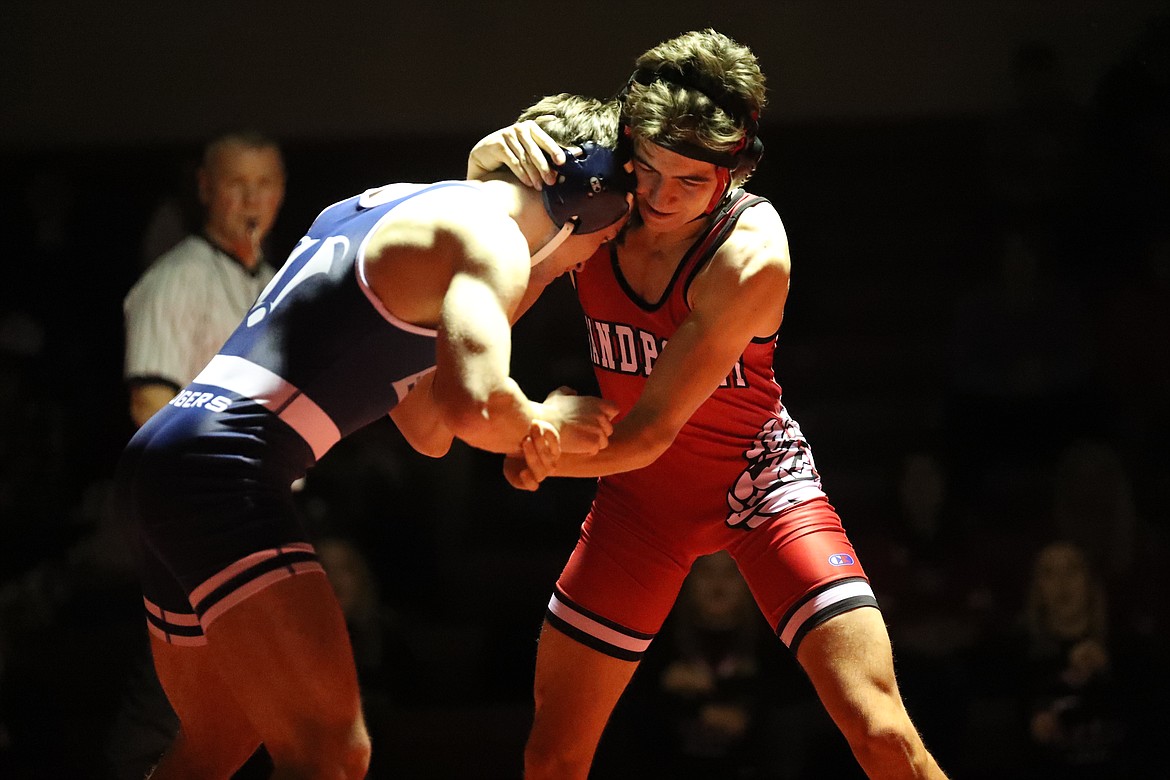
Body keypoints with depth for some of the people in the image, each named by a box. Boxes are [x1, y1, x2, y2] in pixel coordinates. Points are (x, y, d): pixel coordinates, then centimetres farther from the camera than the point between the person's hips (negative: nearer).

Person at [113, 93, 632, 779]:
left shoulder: (391, 206, 23)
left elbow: (428, 430, 26)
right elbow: (477, 409, -24)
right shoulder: (491, 239, -6)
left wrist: (521, 288, 22)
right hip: (224, 471, -10)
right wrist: (547, 422, -2)